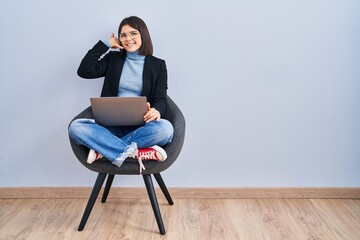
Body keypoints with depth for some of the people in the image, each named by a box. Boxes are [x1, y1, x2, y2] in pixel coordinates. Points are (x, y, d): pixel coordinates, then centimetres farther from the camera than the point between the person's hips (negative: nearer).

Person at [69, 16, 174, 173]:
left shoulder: (158, 64, 10)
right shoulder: (113, 58, 15)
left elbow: (160, 99, 1)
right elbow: (84, 71, 0)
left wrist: (156, 110, -24)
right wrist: (105, 45, 5)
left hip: (140, 126, -1)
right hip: (111, 124, 2)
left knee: (165, 128, -35)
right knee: (76, 127, -27)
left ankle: (104, 150, -28)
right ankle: (136, 153, -34)